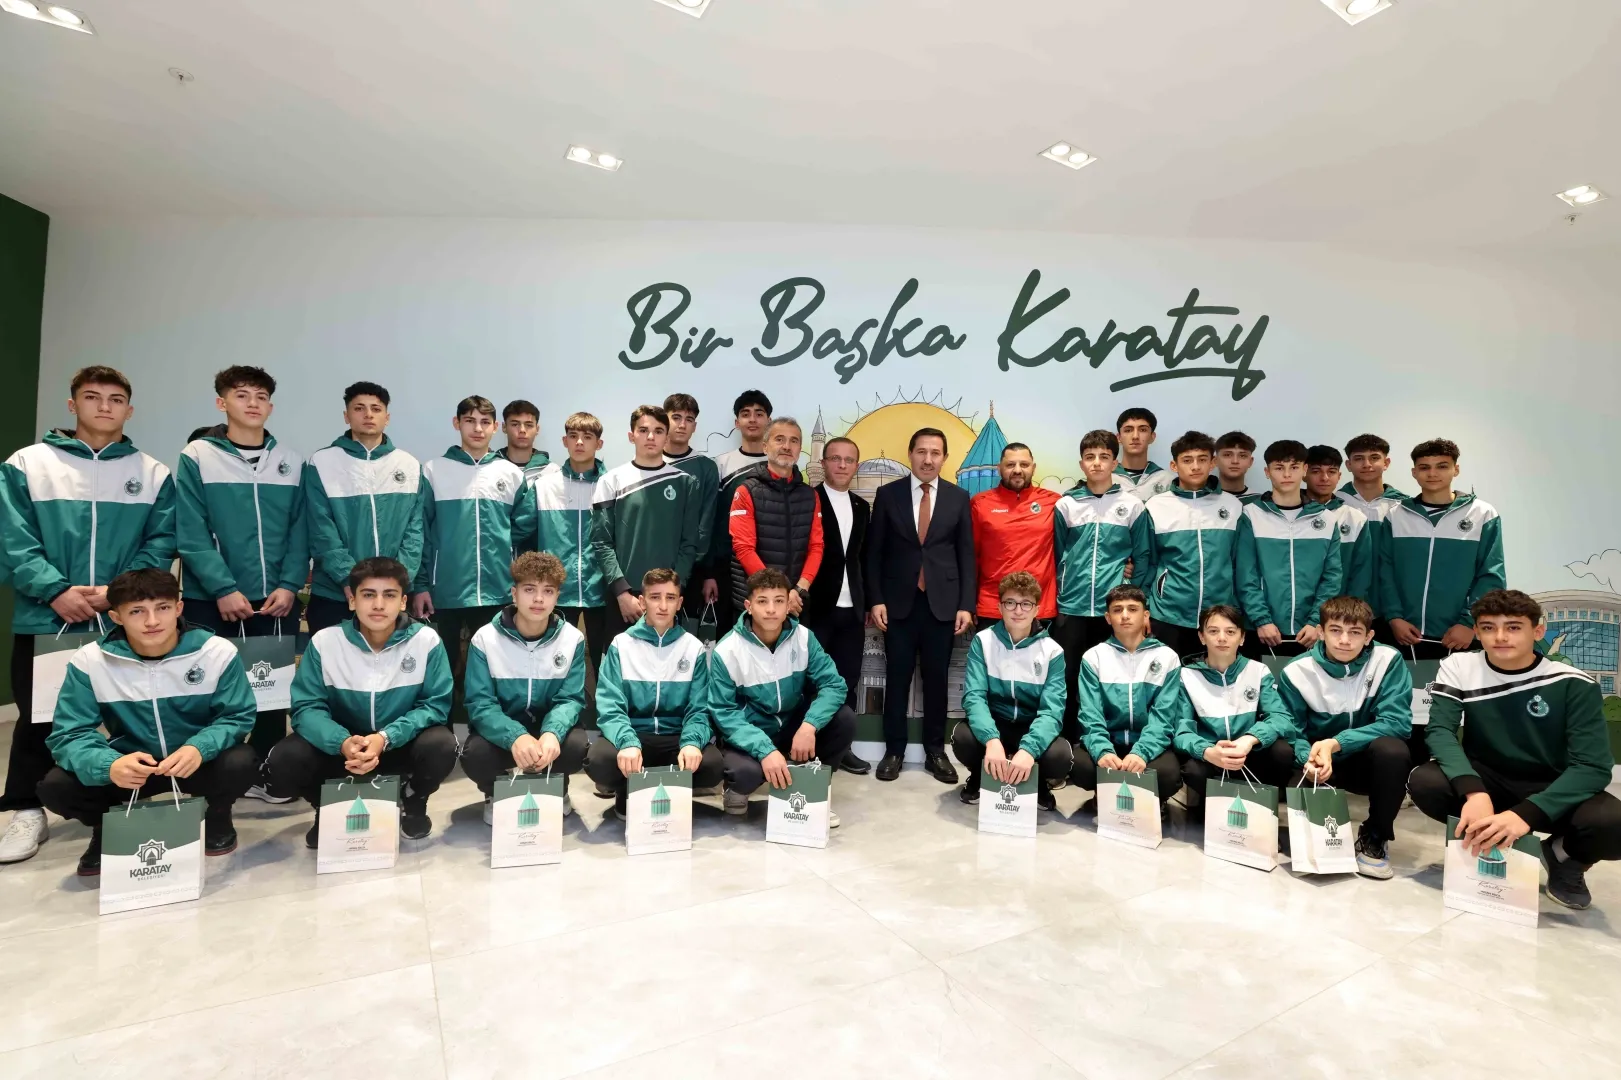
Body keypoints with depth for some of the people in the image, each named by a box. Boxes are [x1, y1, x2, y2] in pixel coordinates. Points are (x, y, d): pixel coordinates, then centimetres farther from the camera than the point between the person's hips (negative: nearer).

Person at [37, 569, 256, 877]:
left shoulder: (217, 651, -17)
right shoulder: (89, 661, -13)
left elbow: (237, 717, -12)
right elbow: (69, 734, -15)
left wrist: (200, 748, -34)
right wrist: (110, 765, -38)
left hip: (198, 761, -2)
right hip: (129, 765, 2)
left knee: (240, 764, -32)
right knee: (55, 787, -23)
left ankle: (216, 817, 6)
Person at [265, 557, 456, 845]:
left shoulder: (426, 640, -16)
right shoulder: (324, 641, -12)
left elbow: (436, 703, -15)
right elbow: (307, 707, -13)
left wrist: (385, 738, -31)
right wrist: (342, 743, -34)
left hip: (401, 745, -1)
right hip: (342, 747, 2)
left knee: (441, 746, -31)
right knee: (282, 763, -24)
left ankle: (413, 803, 5)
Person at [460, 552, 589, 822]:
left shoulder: (573, 639, -10)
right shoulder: (485, 639, -13)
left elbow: (570, 699, -11)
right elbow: (480, 703, -17)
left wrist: (552, 733, -35)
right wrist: (515, 737, -38)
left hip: (550, 726, 1)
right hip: (501, 727, -1)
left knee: (577, 747, -30)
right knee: (475, 756, -32)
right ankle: (496, 794, 8)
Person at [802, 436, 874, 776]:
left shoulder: (862, 507, 13)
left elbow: (863, 557, 14)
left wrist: (866, 603, 11)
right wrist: (798, 599, -12)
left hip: (851, 611, 5)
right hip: (814, 608, -5)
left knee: (847, 682, 10)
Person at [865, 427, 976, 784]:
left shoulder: (958, 497, 4)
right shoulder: (888, 494, 2)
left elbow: (966, 554, 4)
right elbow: (874, 552, 3)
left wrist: (966, 604, -3)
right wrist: (875, 600, -4)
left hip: (942, 602, 1)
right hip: (899, 602, 0)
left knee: (936, 679, 8)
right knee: (897, 678, 6)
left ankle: (935, 751, 22)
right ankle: (894, 750, 19)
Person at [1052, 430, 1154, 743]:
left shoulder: (1132, 505, 3)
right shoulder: (1065, 505, 4)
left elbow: (1142, 558, 6)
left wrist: (1139, 605, 3)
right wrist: (1062, 591, 7)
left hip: (1116, 607, 0)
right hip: (1072, 607, 1)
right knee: (1069, 677, 5)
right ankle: (1071, 741, 18)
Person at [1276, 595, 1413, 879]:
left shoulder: (1388, 661, -12)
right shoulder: (1296, 671, -11)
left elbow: (1397, 722, -20)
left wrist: (1335, 743, -32)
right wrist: (1308, 759, -32)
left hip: (1368, 762, 0)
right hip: (1319, 763, 0)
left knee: (1392, 749, -34)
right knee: (1291, 782, -33)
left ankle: (1375, 837, -8)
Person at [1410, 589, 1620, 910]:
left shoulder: (1574, 685, -13)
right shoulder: (1459, 668, -10)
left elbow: (1593, 766, -20)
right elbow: (1439, 731, -19)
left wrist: (1525, 814, -35)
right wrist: (1473, 792, -39)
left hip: (1549, 790, -1)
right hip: (1486, 782, 1)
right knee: (1424, 782, -31)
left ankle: (1563, 857, 4)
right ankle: (1489, 844, 0)